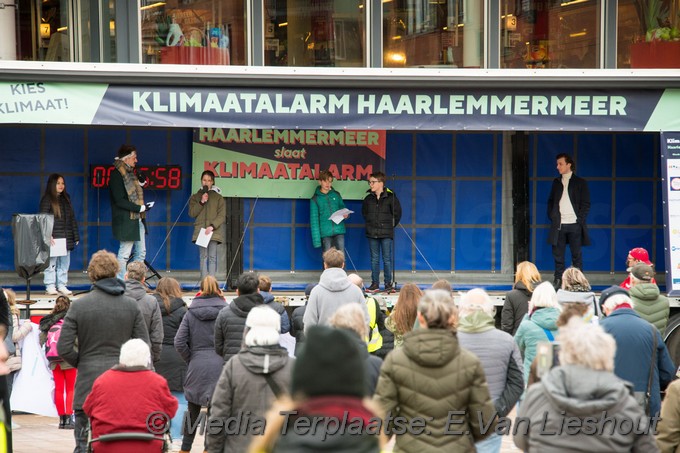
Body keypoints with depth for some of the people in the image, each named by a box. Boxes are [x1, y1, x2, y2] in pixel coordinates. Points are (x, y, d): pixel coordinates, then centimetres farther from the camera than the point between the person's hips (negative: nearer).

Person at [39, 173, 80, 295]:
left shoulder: (66, 198, 16)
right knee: (51, 262, -5)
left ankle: (62, 286, 12)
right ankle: (50, 287, -1)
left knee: (64, 263, 6)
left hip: (66, 238, 6)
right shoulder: (47, 199, -2)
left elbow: (72, 218, 18)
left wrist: (76, 236, 14)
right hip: (53, 238, -6)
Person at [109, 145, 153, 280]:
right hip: (126, 220, -9)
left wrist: (141, 184, 4)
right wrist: (140, 208, -19)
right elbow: (120, 201, -19)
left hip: (137, 220, 9)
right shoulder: (116, 175, -13)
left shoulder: (130, 173, 15)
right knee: (125, 254, -5)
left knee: (141, 252, 10)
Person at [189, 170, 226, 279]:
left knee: (212, 257, -7)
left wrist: (212, 226, -12)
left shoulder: (218, 197, 7)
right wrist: (201, 202, -8)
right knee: (203, 256, -3)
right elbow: (192, 213, 5)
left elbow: (222, 215, 1)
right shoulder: (195, 197, 14)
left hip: (214, 230, -1)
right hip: (201, 230, 1)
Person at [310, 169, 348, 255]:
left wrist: (345, 215, -6)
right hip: (325, 233, -2)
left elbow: (342, 208, 20)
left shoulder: (336, 195, 9)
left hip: (339, 231, 2)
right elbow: (314, 219, 1)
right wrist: (316, 239, -7)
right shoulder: (315, 199, 2)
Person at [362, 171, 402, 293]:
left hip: (386, 234, -4)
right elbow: (364, 212, 21)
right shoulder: (368, 199, 5)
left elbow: (397, 213, 2)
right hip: (372, 233, 4)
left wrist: (391, 225, 1)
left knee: (387, 259, 0)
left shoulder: (390, 197, -6)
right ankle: (375, 284, 12)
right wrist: (369, 224, 13)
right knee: (374, 259, 7)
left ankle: (388, 284, 7)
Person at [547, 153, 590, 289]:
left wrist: (579, 220, -8)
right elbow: (551, 201, 18)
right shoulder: (556, 182, 15)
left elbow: (586, 204, 1)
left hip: (574, 225, -3)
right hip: (558, 225, 3)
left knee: (576, 255, 1)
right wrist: (552, 217, 3)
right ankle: (558, 280, 8)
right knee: (558, 254, 2)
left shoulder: (580, 183, 3)